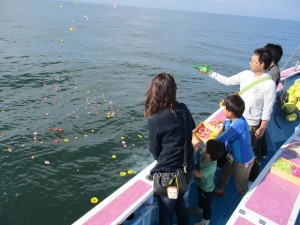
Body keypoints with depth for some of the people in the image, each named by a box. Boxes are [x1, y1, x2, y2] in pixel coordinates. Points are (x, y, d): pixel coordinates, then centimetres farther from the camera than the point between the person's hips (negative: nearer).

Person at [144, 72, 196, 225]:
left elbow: (155, 151, -8)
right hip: (187, 168, 6)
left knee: (166, 212, 18)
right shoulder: (183, 108, -8)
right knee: (179, 202, 31)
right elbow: (192, 129, 14)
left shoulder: (155, 120, -24)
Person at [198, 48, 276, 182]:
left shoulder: (269, 84, -21)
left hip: (252, 124, -6)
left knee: (251, 151, 12)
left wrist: (262, 128, -13)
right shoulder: (245, 74, -5)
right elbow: (227, 81, 6)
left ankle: (252, 176, 36)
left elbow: (268, 109, -16)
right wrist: (209, 73, 2)